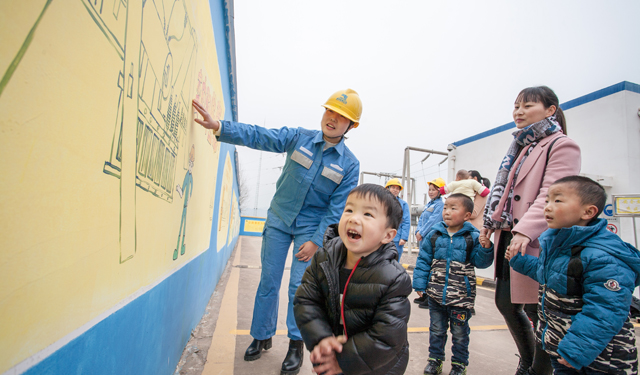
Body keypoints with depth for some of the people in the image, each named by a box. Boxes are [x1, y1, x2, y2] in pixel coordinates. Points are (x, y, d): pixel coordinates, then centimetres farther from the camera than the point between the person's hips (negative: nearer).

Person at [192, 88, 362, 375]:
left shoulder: (349, 165, -8)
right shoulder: (299, 137, -5)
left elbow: (337, 209, -9)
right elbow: (259, 136, -11)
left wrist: (316, 241, -13)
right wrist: (218, 126, -22)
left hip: (311, 227, -1)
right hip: (278, 219, 2)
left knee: (299, 285, -1)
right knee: (268, 281, 8)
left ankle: (296, 344, 21)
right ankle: (262, 336, 30)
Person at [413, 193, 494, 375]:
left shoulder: (473, 237, -8)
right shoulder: (434, 234, -4)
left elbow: (480, 262, -8)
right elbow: (423, 260, 0)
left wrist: (485, 247, -26)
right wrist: (420, 284, -2)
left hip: (461, 296, -2)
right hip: (436, 294, 2)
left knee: (459, 332, 17)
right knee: (436, 329, 19)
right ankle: (435, 359, 38)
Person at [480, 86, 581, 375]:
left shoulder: (562, 146, -6)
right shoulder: (521, 147, 19)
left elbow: (552, 195, -19)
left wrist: (526, 230, -30)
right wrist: (490, 223, 14)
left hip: (537, 243, -8)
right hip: (508, 237, 9)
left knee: (535, 308, 2)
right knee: (506, 303, 16)